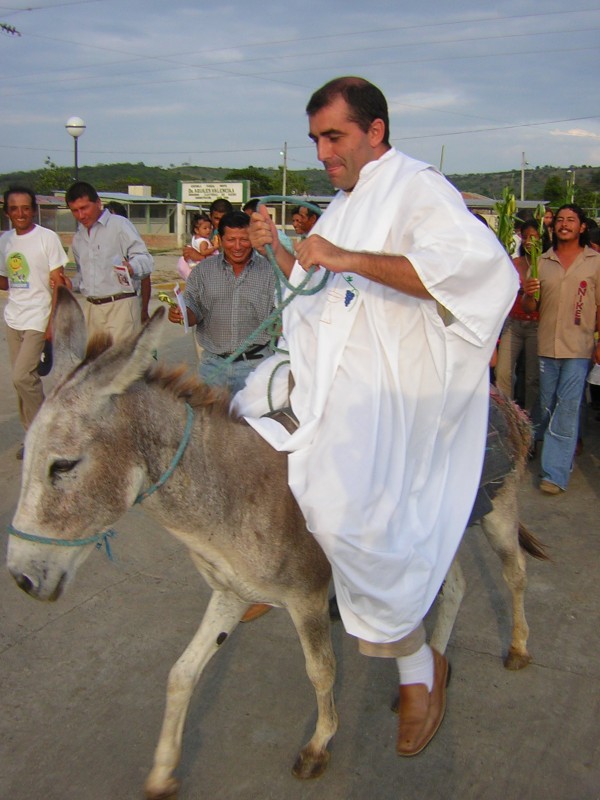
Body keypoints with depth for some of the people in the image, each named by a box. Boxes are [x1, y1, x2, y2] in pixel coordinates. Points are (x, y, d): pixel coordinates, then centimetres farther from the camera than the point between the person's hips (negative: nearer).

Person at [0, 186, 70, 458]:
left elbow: (57, 283, -8)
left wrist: (54, 321, -14)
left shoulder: (47, 238, -7)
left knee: (22, 377, -12)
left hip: (37, 319, -6)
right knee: (23, 379, 8)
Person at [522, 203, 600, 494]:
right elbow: (530, 308, 10)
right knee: (548, 405, 12)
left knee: (567, 408, -8)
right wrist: (528, 294, -12)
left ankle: (556, 473, -5)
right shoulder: (542, 261, 8)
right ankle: (562, 450, 33)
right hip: (547, 343, 4)